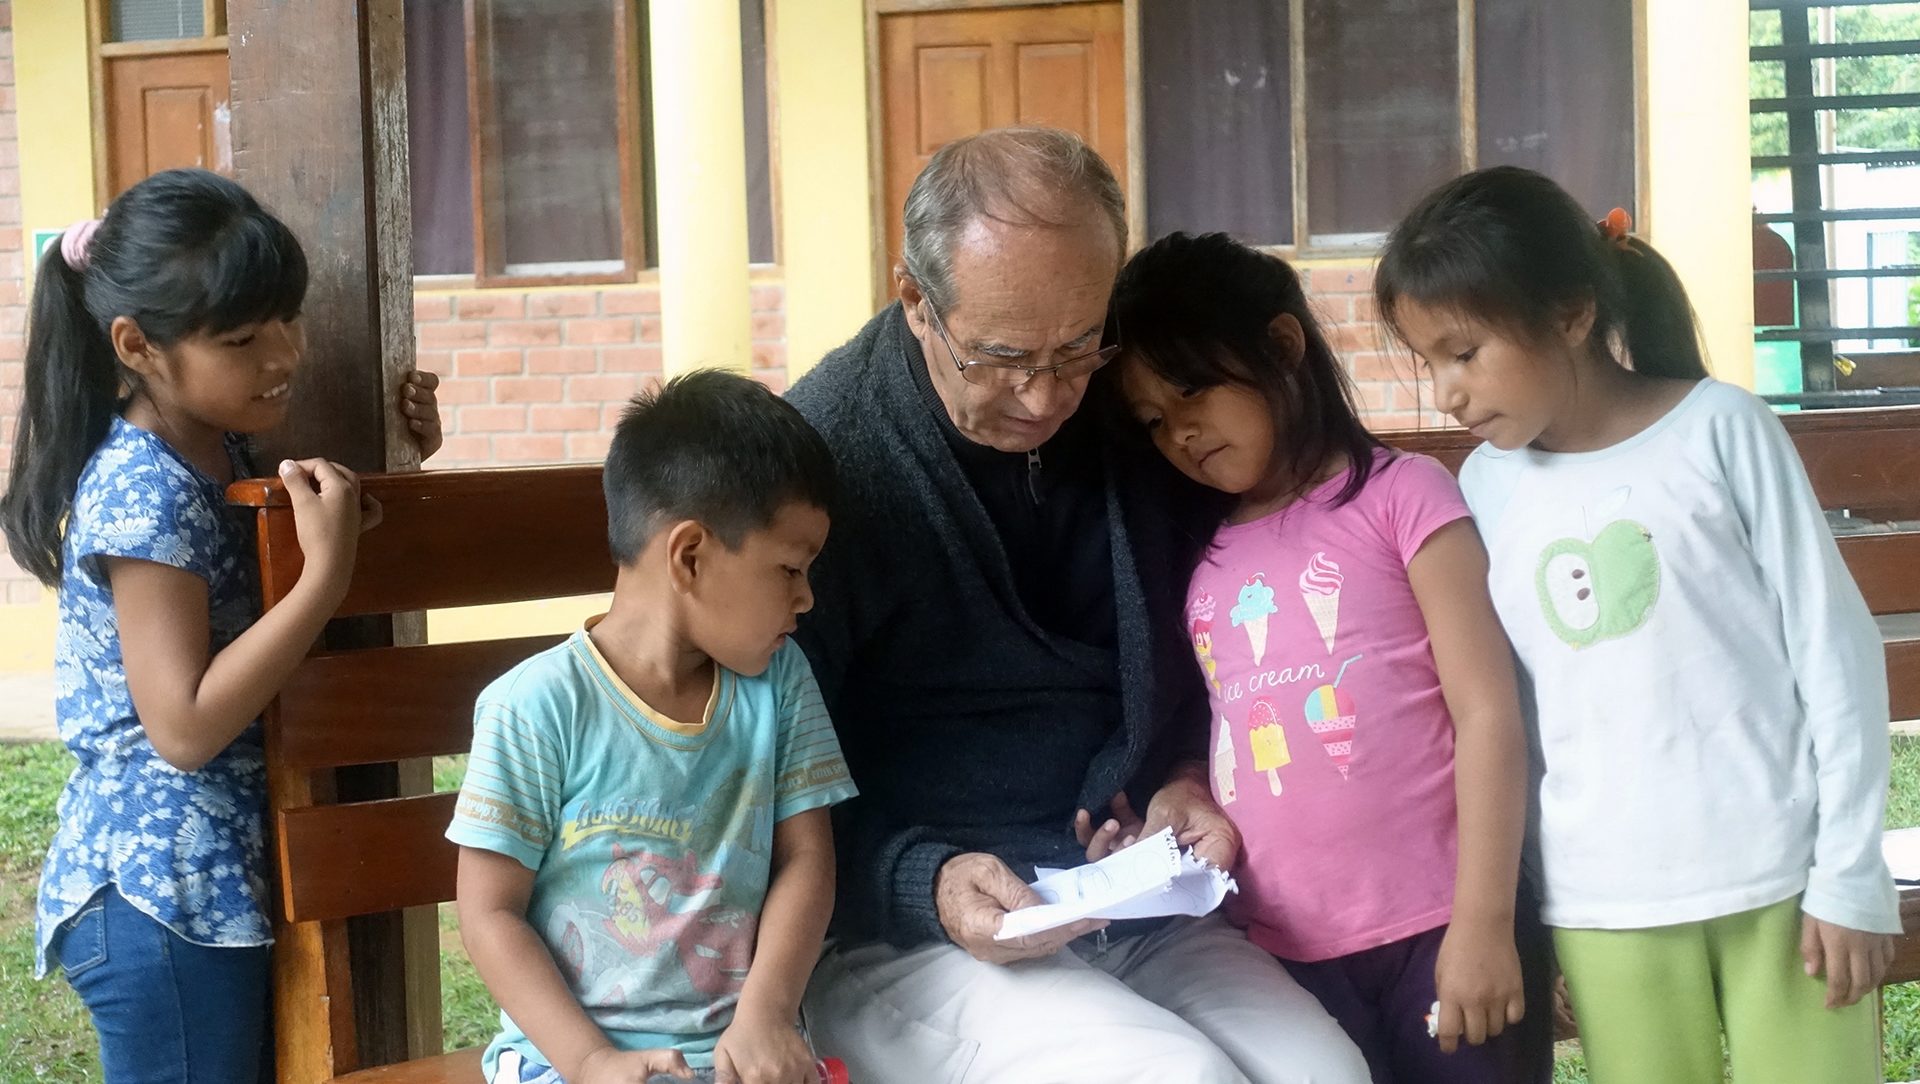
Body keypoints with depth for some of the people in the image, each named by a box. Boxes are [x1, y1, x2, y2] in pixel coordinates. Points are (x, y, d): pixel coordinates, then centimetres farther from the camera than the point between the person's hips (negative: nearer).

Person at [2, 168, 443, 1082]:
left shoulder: (219, 455, 6)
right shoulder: (146, 494, -21)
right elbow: (184, 727, -25)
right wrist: (328, 575, -29)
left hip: (216, 879, 9)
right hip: (162, 898, -9)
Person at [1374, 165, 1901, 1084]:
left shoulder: (1719, 428, -4)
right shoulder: (1488, 486, 5)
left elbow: (1833, 646, -3)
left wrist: (1850, 874, -6)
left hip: (1779, 876, -3)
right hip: (1602, 906, 3)